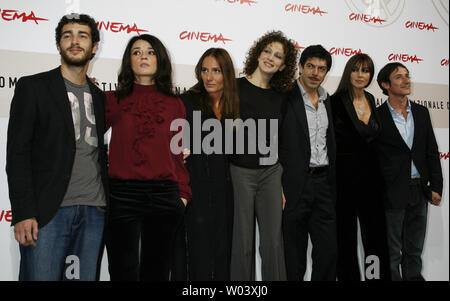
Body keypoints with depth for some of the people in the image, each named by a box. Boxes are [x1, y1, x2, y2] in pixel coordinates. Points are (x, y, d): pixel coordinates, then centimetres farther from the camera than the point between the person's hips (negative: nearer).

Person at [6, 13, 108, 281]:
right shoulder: (33, 87, 3)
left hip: (94, 211, 4)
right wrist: (23, 213, -13)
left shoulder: (100, 97, 17)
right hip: (48, 211, -4)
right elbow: (17, 152, -4)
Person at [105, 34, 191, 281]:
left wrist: (183, 194, 5)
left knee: (156, 271, 12)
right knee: (125, 271, 1)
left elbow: (177, 153, 11)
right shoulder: (113, 100, 7)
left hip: (164, 195, 2)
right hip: (122, 194, -1)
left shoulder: (175, 104, 11)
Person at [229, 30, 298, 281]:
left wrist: (283, 184, 12)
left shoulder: (279, 96, 9)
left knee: (273, 241, 7)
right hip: (240, 172, -4)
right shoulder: (235, 87, -5)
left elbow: (280, 142, 14)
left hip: (271, 173, 4)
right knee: (243, 241, 3)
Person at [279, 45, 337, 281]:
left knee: (328, 250, 8)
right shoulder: (287, 98, -7)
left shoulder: (327, 100, 13)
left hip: (323, 182, 6)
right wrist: (278, 187, -16)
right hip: (295, 184, -6)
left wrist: (332, 185, 15)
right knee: (294, 252, 6)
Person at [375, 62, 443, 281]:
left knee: (414, 251, 18)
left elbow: (432, 152, 10)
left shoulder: (422, 112, 9)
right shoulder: (377, 116, -7)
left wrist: (436, 187, 4)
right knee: (392, 254, 6)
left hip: (420, 192, 5)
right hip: (393, 194, -5)